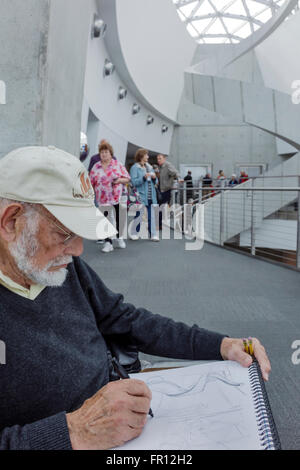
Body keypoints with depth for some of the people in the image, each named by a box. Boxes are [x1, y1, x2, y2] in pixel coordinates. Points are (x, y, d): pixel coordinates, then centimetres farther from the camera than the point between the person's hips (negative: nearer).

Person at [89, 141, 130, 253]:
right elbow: (91, 183, 10)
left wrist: (119, 180, -15)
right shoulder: (95, 167, 7)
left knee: (118, 219, 6)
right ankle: (108, 243, 5)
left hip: (118, 197, -1)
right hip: (103, 199, 1)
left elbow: (127, 179, 5)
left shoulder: (118, 165, 3)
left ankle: (119, 238, 29)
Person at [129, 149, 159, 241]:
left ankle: (153, 235, 6)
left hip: (151, 197, 5)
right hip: (140, 196, -5)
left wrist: (154, 178, -2)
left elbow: (155, 182, 20)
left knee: (152, 216, 3)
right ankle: (134, 234, 14)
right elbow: (134, 182, -13)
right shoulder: (134, 168, -3)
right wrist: (144, 177, -22)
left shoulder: (150, 167, 16)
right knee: (138, 216, 1)